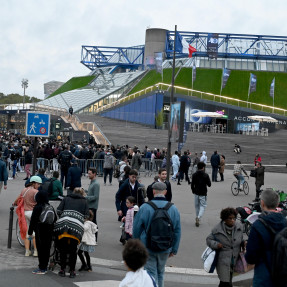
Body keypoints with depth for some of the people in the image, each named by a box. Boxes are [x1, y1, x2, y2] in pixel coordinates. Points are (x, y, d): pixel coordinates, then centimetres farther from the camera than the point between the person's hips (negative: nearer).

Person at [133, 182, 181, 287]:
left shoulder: (145, 207, -12)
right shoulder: (173, 208, -3)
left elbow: (136, 228, -5)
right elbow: (177, 232, 4)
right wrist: (174, 250, 13)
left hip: (148, 248, -3)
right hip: (165, 249, 3)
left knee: (151, 274, 4)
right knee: (160, 273, 21)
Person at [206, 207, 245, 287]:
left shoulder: (239, 227, -1)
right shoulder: (217, 229, -11)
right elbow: (208, 239, -1)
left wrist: (243, 243, -8)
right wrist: (216, 244, -20)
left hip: (234, 259, 5)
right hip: (222, 260, -5)